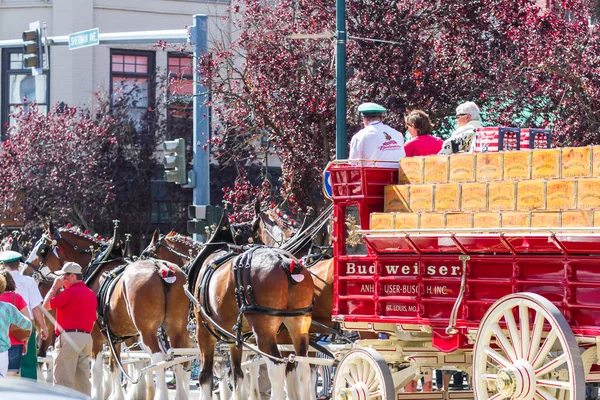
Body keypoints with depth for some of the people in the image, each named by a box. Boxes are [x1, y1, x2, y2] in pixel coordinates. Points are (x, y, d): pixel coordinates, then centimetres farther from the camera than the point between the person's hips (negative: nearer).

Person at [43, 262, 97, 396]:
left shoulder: (71, 292, -11)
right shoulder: (91, 293, 16)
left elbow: (47, 305, -7)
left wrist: (55, 287, 2)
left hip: (69, 336, -8)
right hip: (87, 337, 8)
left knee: (63, 379, -8)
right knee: (83, 379, 9)